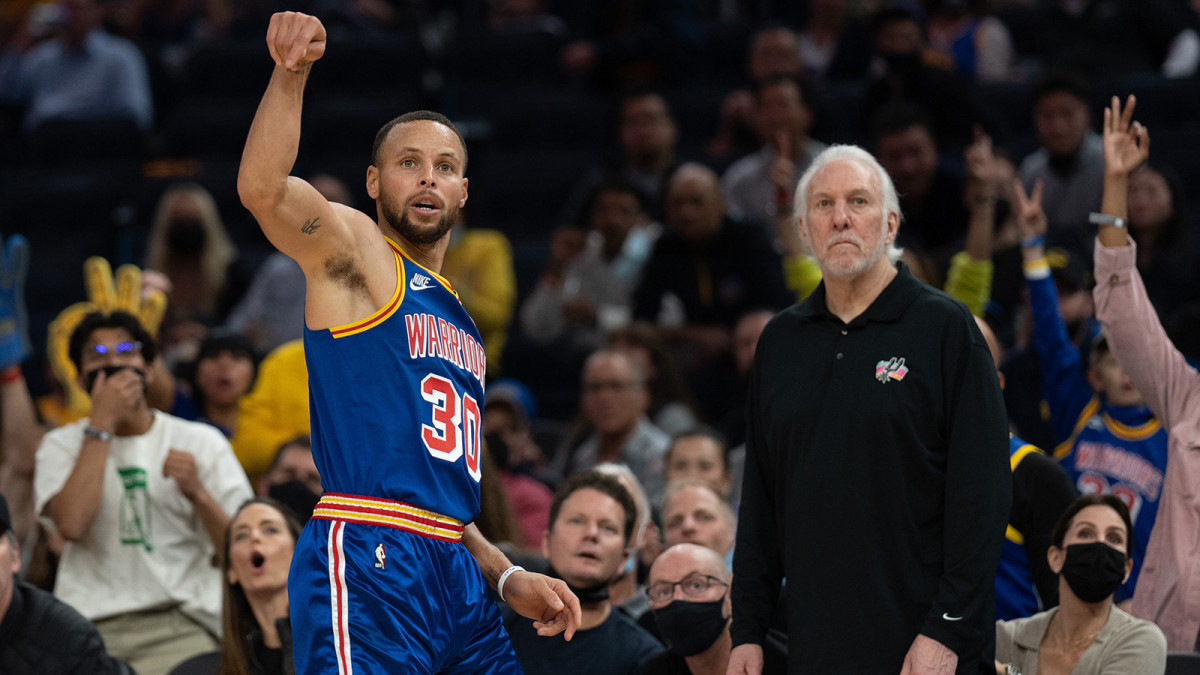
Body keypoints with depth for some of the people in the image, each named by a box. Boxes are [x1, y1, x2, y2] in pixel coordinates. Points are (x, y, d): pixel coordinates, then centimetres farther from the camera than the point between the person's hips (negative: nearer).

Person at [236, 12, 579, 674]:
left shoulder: (459, 321, 26)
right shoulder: (354, 251, 4)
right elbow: (262, 189, -19)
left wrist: (508, 578, 21)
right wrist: (289, 75, -31)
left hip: (454, 573, 8)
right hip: (365, 553, -8)